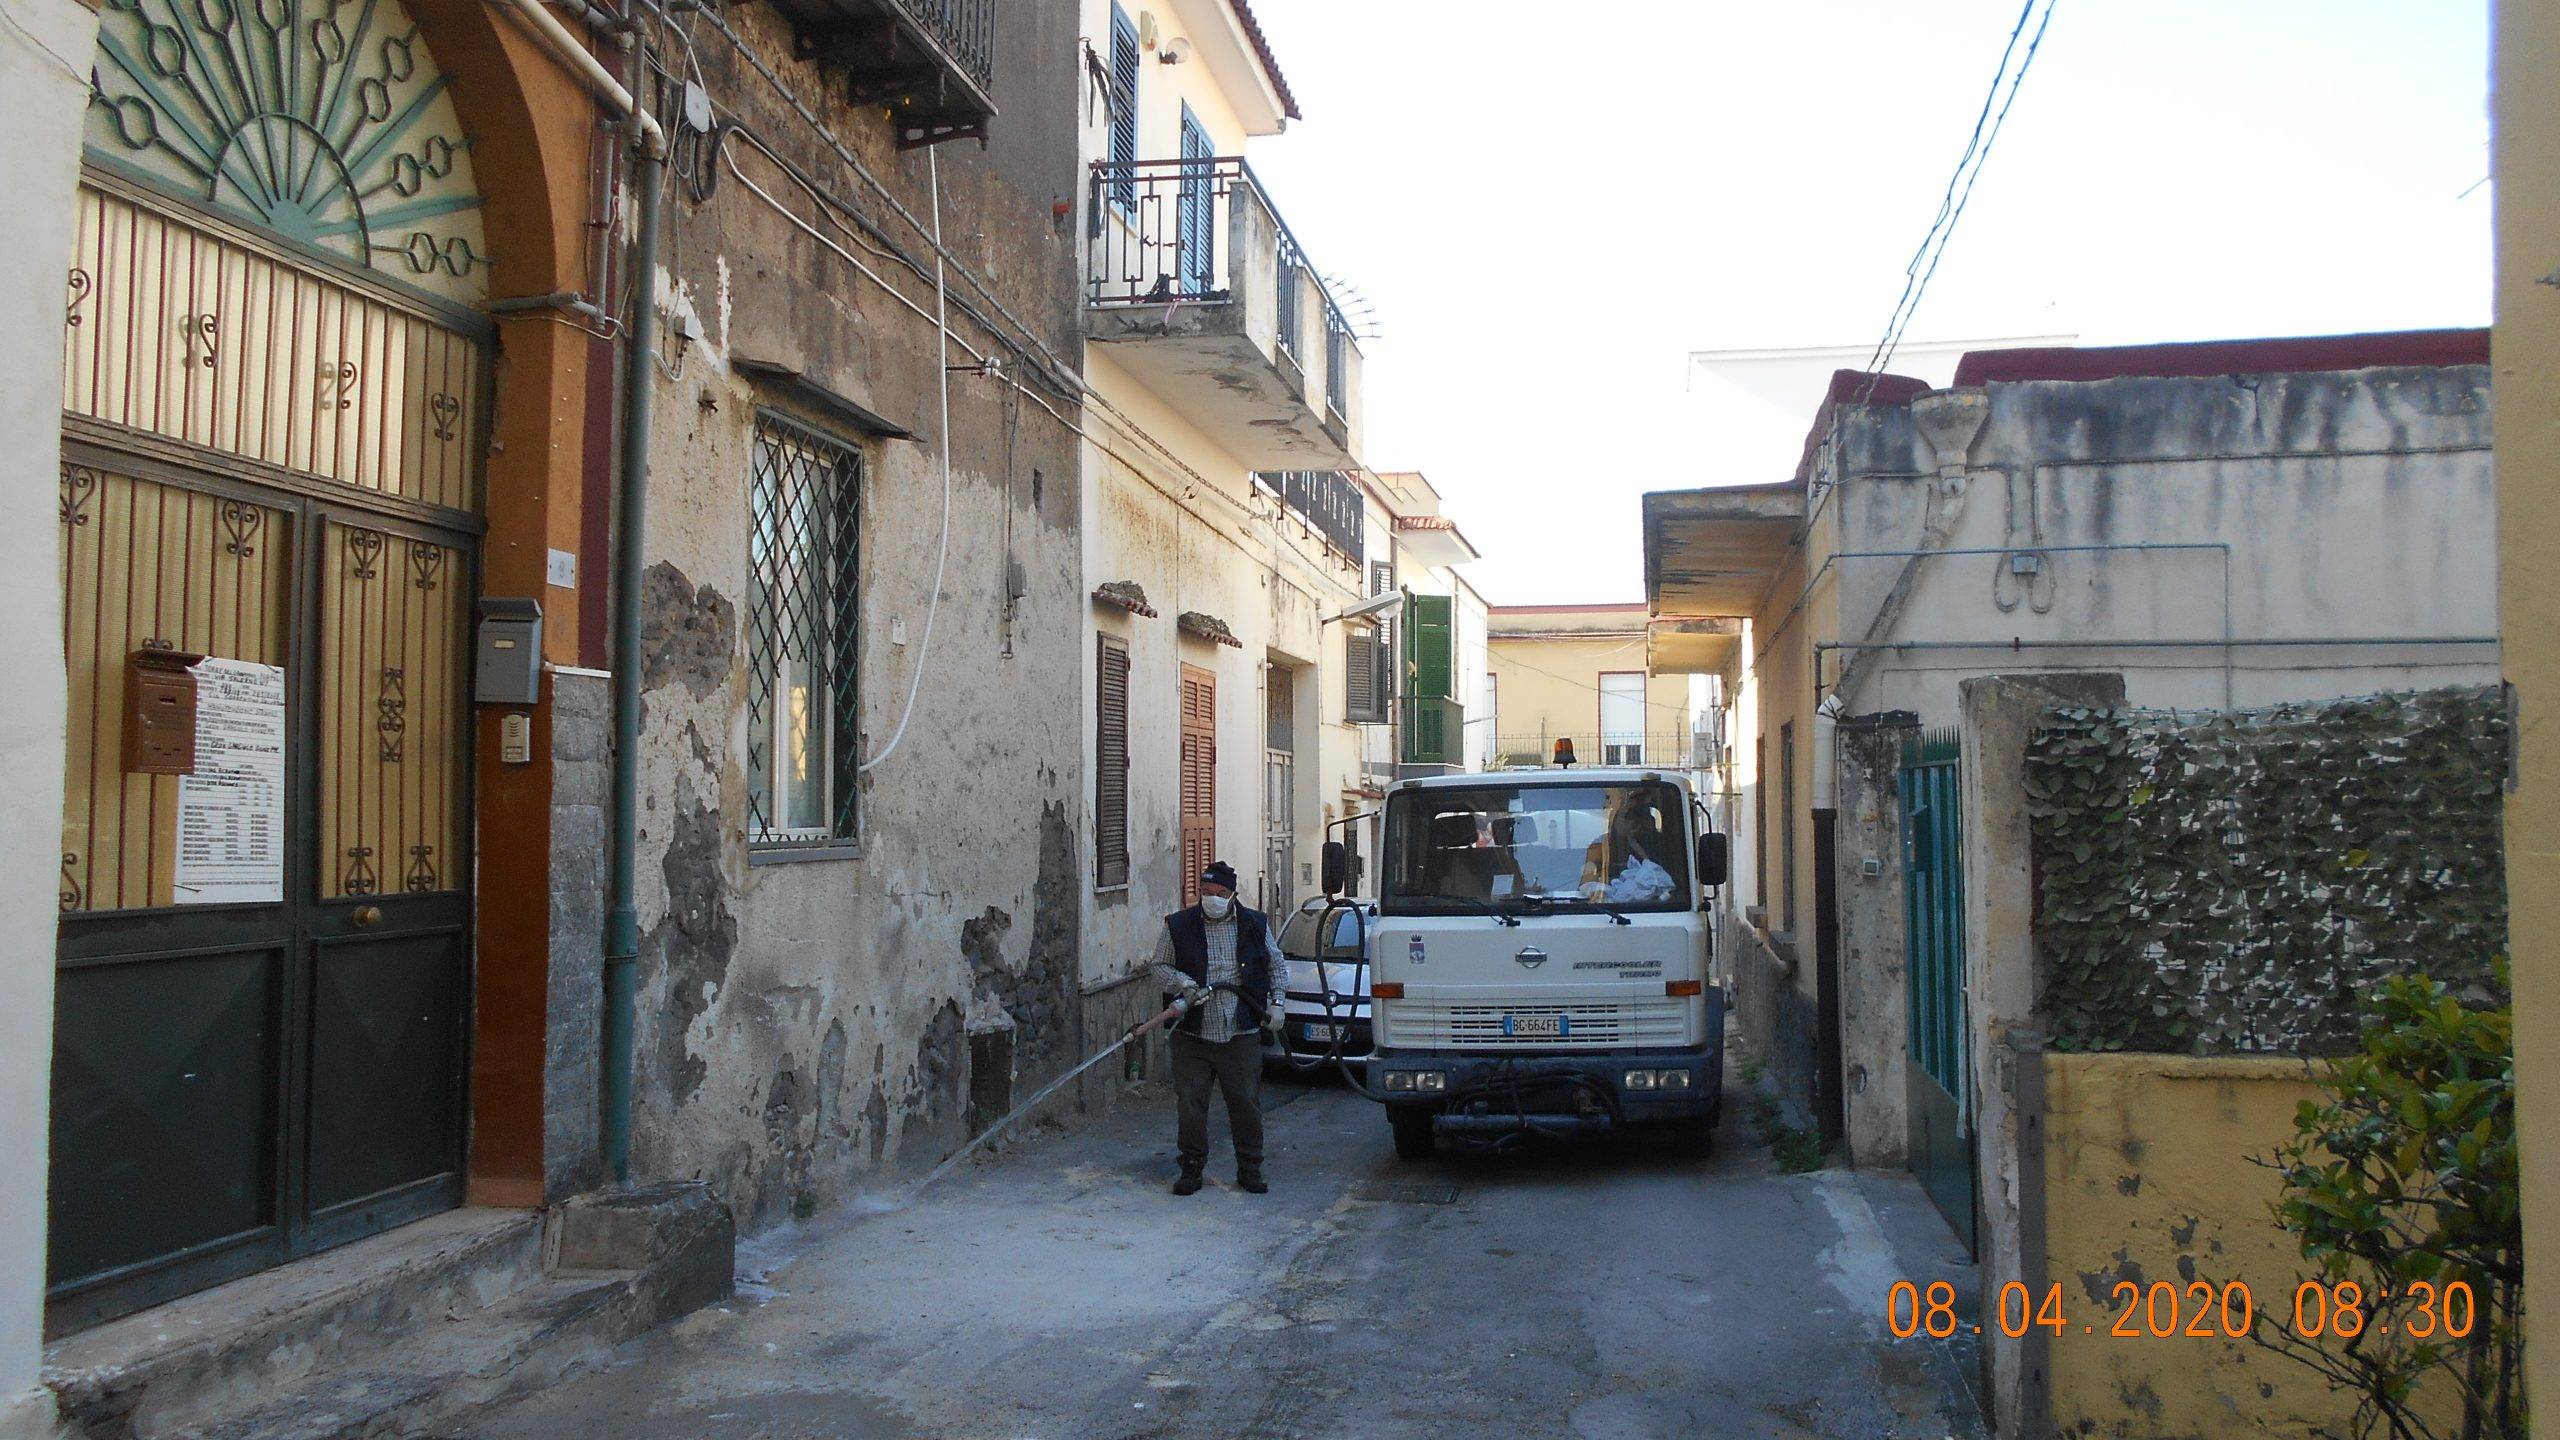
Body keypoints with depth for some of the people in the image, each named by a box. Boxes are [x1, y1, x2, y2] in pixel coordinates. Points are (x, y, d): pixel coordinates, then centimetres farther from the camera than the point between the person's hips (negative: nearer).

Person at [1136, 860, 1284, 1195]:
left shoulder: (1255, 925, 6)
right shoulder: (1178, 926, 1)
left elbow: (1277, 965, 17)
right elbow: (1161, 967, 5)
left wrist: (1276, 1001, 6)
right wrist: (1184, 985, -13)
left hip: (1240, 1036, 1)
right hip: (1192, 1036, -1)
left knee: (1246, 1103, 4)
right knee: (1190, 1104, 1)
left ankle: (1250, 1170, 18)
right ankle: (1192, 1168, 15)